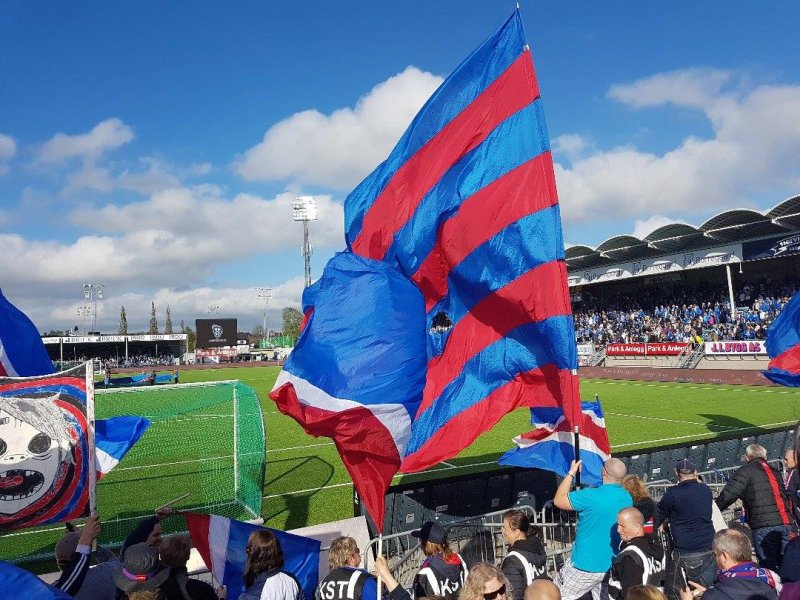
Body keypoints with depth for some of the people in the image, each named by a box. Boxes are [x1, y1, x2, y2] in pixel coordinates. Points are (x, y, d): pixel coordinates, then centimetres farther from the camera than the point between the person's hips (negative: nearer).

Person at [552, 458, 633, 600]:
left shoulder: (592, 496, -25)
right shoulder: (627, 498, -1)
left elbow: (558, 500, -14)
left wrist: (571, 473, -7)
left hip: (586, 566, -7)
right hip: (614, 566, 7)